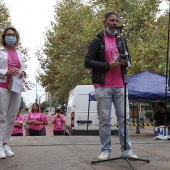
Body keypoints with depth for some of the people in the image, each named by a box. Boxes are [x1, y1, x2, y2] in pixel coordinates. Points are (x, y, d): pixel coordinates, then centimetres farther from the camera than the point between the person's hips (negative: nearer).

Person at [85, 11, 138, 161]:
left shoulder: (121, 40, 14)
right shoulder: (97, 41, -1)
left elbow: (128, 58, 22)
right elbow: (88, 62, -6)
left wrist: (125, 62, -3)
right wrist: (107, 65, -16)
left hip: (120, 86, 4)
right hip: (103, 87, -4)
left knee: (124, 117, 3)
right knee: (104, 119, 0)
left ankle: (127, 150, 10)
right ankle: (105, 150, 9)